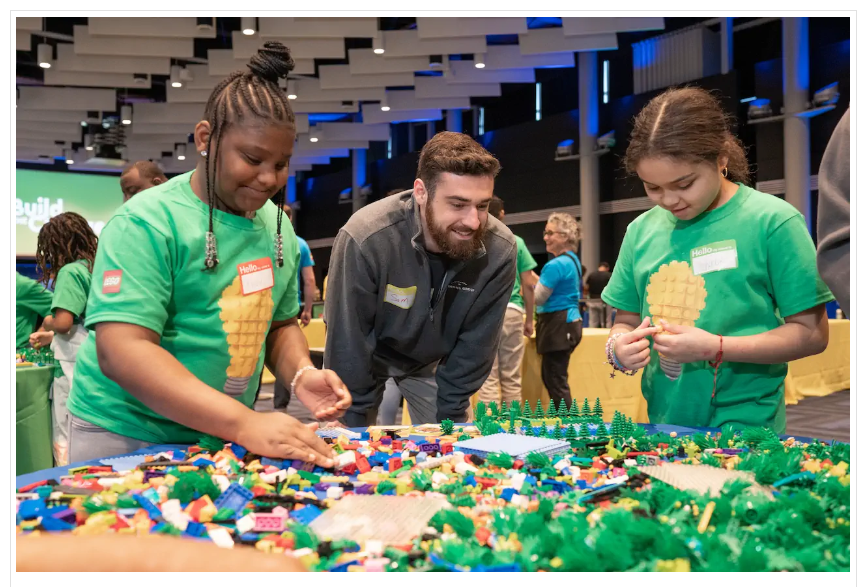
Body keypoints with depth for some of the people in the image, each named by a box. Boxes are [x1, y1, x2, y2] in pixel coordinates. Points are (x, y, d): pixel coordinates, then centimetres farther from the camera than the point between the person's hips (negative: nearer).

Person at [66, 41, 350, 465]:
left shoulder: (277, 227, 2)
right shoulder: (144, 223, -17)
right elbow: (120, 351, -25)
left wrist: (301, 374, -11)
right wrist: (244, 423, -33)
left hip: (222, 435, 5)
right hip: (125, 437, -5)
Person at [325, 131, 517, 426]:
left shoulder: (499, 251, -26)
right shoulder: (364, 239, -35)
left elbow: (474, 346, -14)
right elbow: (348, 346, -24)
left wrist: (448, 418, -10)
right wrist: (354, 425, -15)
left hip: (431, 361, 2)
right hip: (366, 357, -2)